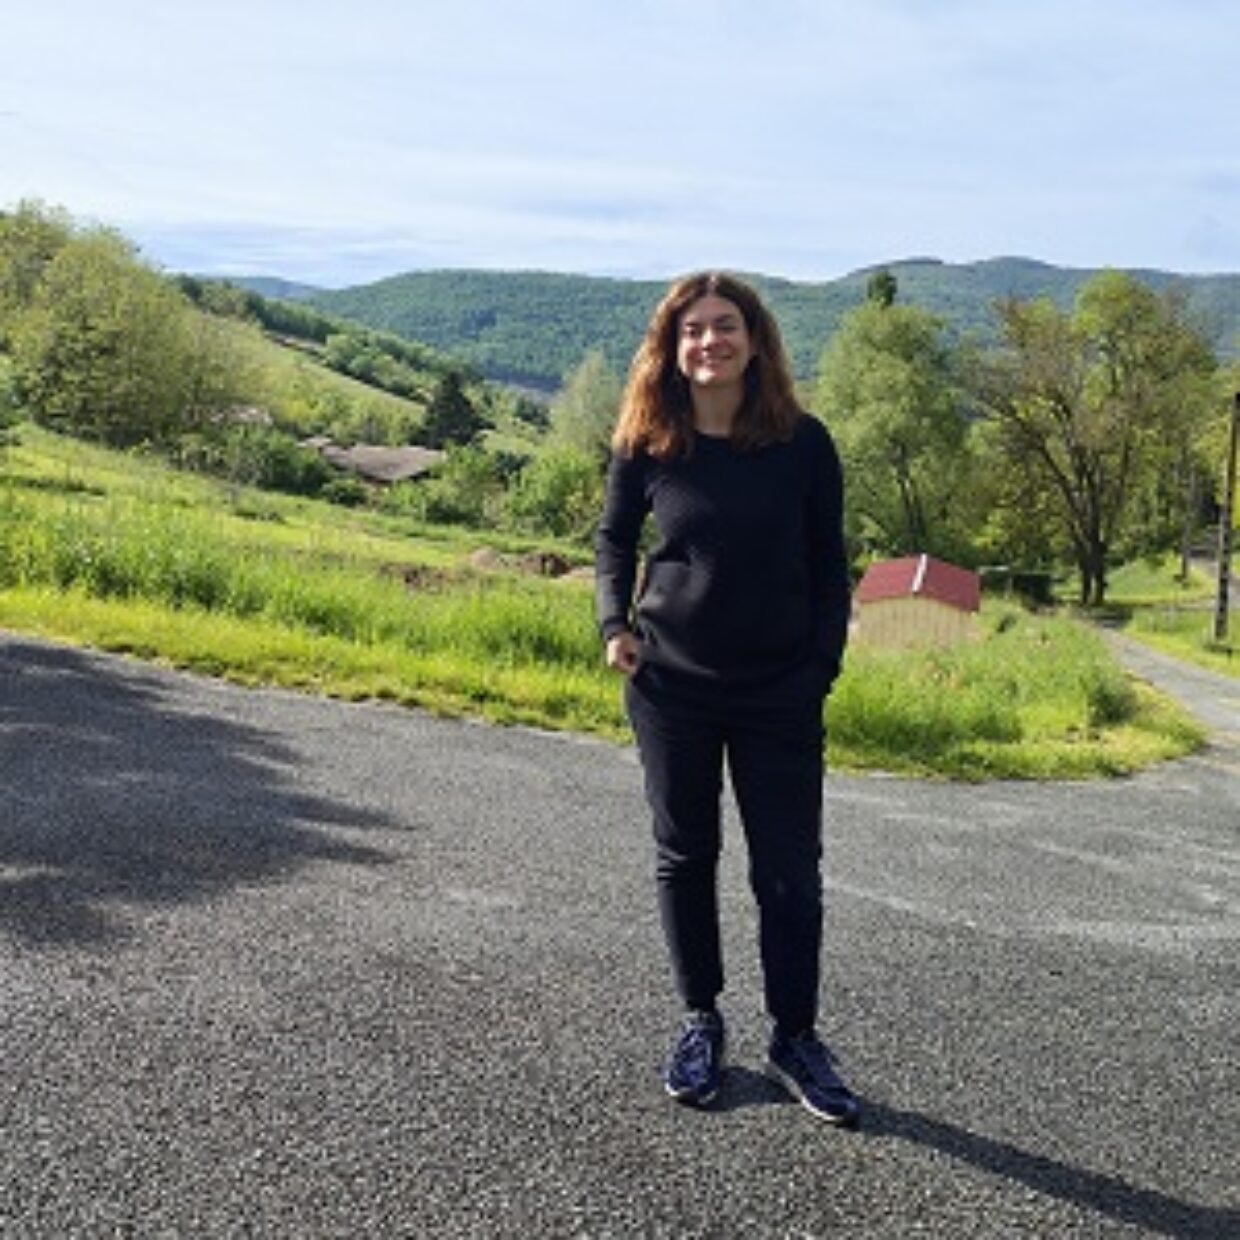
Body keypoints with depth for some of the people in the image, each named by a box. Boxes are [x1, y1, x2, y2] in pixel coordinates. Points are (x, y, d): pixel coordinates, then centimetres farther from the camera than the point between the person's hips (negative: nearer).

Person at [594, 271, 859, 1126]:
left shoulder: (802, 443, -6)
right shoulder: (646, 445, -4)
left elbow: (828, 565, 1)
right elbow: (614, 537, 11)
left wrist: (824, 664, -5)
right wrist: (615, 620, -4)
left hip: (779, 694, -1)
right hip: (670, 686, 1)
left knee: (790, 871, 5)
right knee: (685, 857, 12)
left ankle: (796, 1038, 22)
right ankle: (702, 1022, 29)